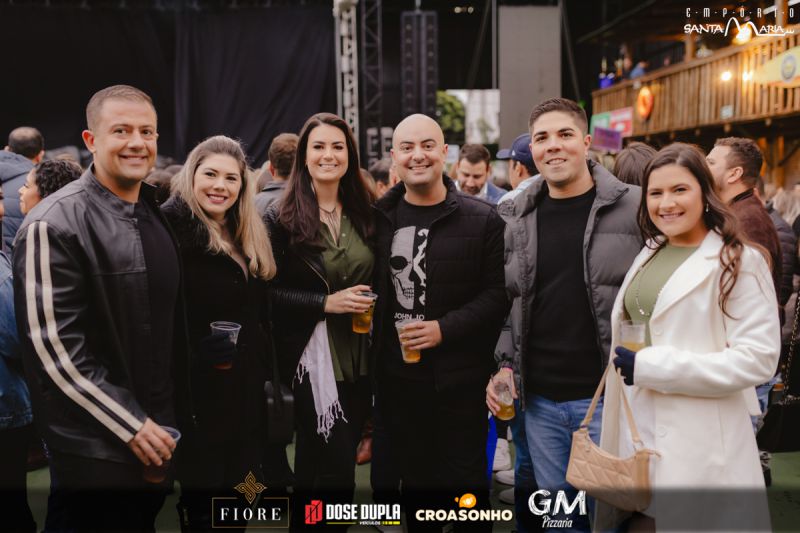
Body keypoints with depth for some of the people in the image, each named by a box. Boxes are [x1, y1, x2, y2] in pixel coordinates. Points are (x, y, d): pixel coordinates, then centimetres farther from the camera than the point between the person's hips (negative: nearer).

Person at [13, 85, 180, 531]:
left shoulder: (158, 215, 9)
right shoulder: (53, 225, -14)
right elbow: (52, 346, -17)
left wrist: (160, 424, 12)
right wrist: (129, 425, -17)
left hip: (154, 436, 7)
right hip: (97, 451, -7)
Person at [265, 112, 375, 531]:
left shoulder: (363, 215, 9)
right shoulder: (282, 219, -6)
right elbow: (267, 293, -10)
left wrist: (369, 303, 1)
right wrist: (327, 302, -18)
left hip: (358, 359, 5)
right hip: (312, 360, -5)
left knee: (324, 471, 14)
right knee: (334, 473, -3)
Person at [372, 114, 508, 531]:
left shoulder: (482, 220, -4)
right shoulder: (378, 218, 5)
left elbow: (498, 292, -7)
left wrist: (445, 328, -18)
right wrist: (369, 360, 3)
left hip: (459, 376, -3)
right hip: (396, 376, 3)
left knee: (466, 481, 8)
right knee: (414, 481, 16)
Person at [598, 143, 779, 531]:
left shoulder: (739, 262, -8)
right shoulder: (648, 255, 14)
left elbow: (758, 358, -17)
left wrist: (651, 366, -19)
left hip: (699, 449, -6)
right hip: (636, 435, 6)